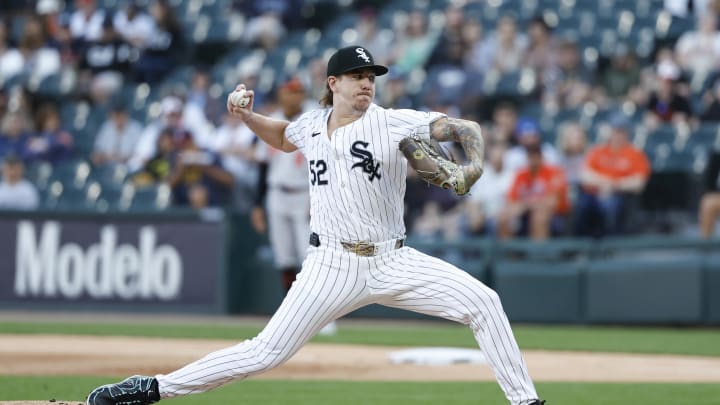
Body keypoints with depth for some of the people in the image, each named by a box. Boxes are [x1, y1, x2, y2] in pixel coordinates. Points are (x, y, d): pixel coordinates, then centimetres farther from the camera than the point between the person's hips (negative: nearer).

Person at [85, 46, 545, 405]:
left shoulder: (394, 123, -4)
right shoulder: (312, 126, 8)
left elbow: (466, 127, -10)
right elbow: (282, 136, 32)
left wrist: (474, 166, -30)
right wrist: (248, 115, 13)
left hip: (391, 262, 0)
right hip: (332, 265, 0)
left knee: (482, 301, -16)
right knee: (266, 352, -9)